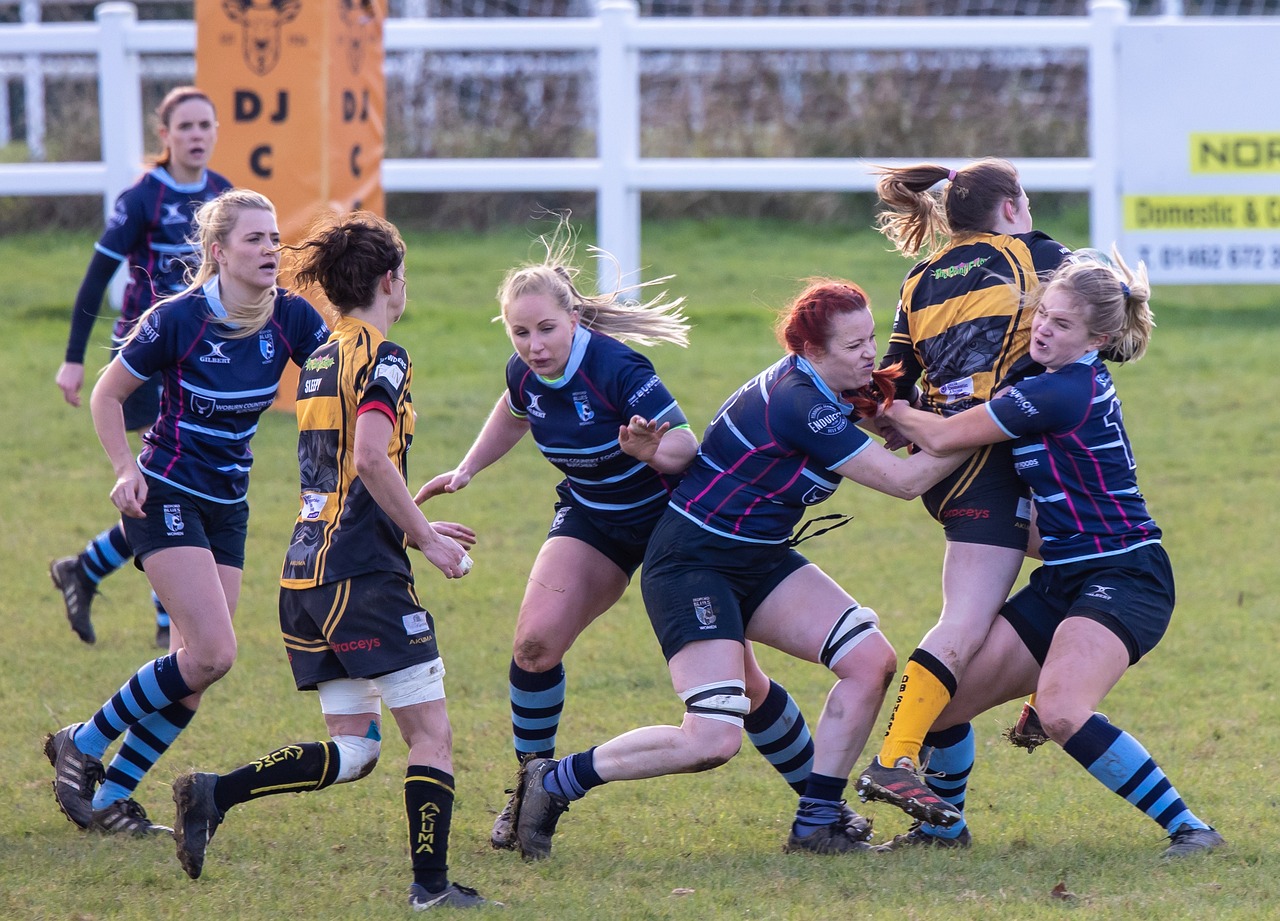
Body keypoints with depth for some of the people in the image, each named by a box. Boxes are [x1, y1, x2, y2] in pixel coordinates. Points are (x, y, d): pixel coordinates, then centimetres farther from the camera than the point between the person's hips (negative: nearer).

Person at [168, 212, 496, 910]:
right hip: (362, 575, -9)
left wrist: (414, 526, 28)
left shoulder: (320, 360, 18)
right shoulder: (382, 358, -9)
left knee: (352, 751, 9)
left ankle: (213, 794, -2)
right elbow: (370, 457, -23)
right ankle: (431, 884, -5)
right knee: (431, 732, -3)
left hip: (308, 568, 9)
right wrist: (426, 537, -13)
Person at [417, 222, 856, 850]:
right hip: (592, 521, 5)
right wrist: (465, 471, 10)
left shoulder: (616, 368, -29)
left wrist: (653, 449, -49)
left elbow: (686, 446, -29)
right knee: (534, 640, -19)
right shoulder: (525, 374, -10)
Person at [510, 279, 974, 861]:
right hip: (690, 566, -10)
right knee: (714, 739, -19)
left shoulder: (827, 392, 3)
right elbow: (904, 480, -22)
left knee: (871, 659, -3)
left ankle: (816, 826, 5)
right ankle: (555, 781, -2)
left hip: (759, 561, 10)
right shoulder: (799, 404, -25)